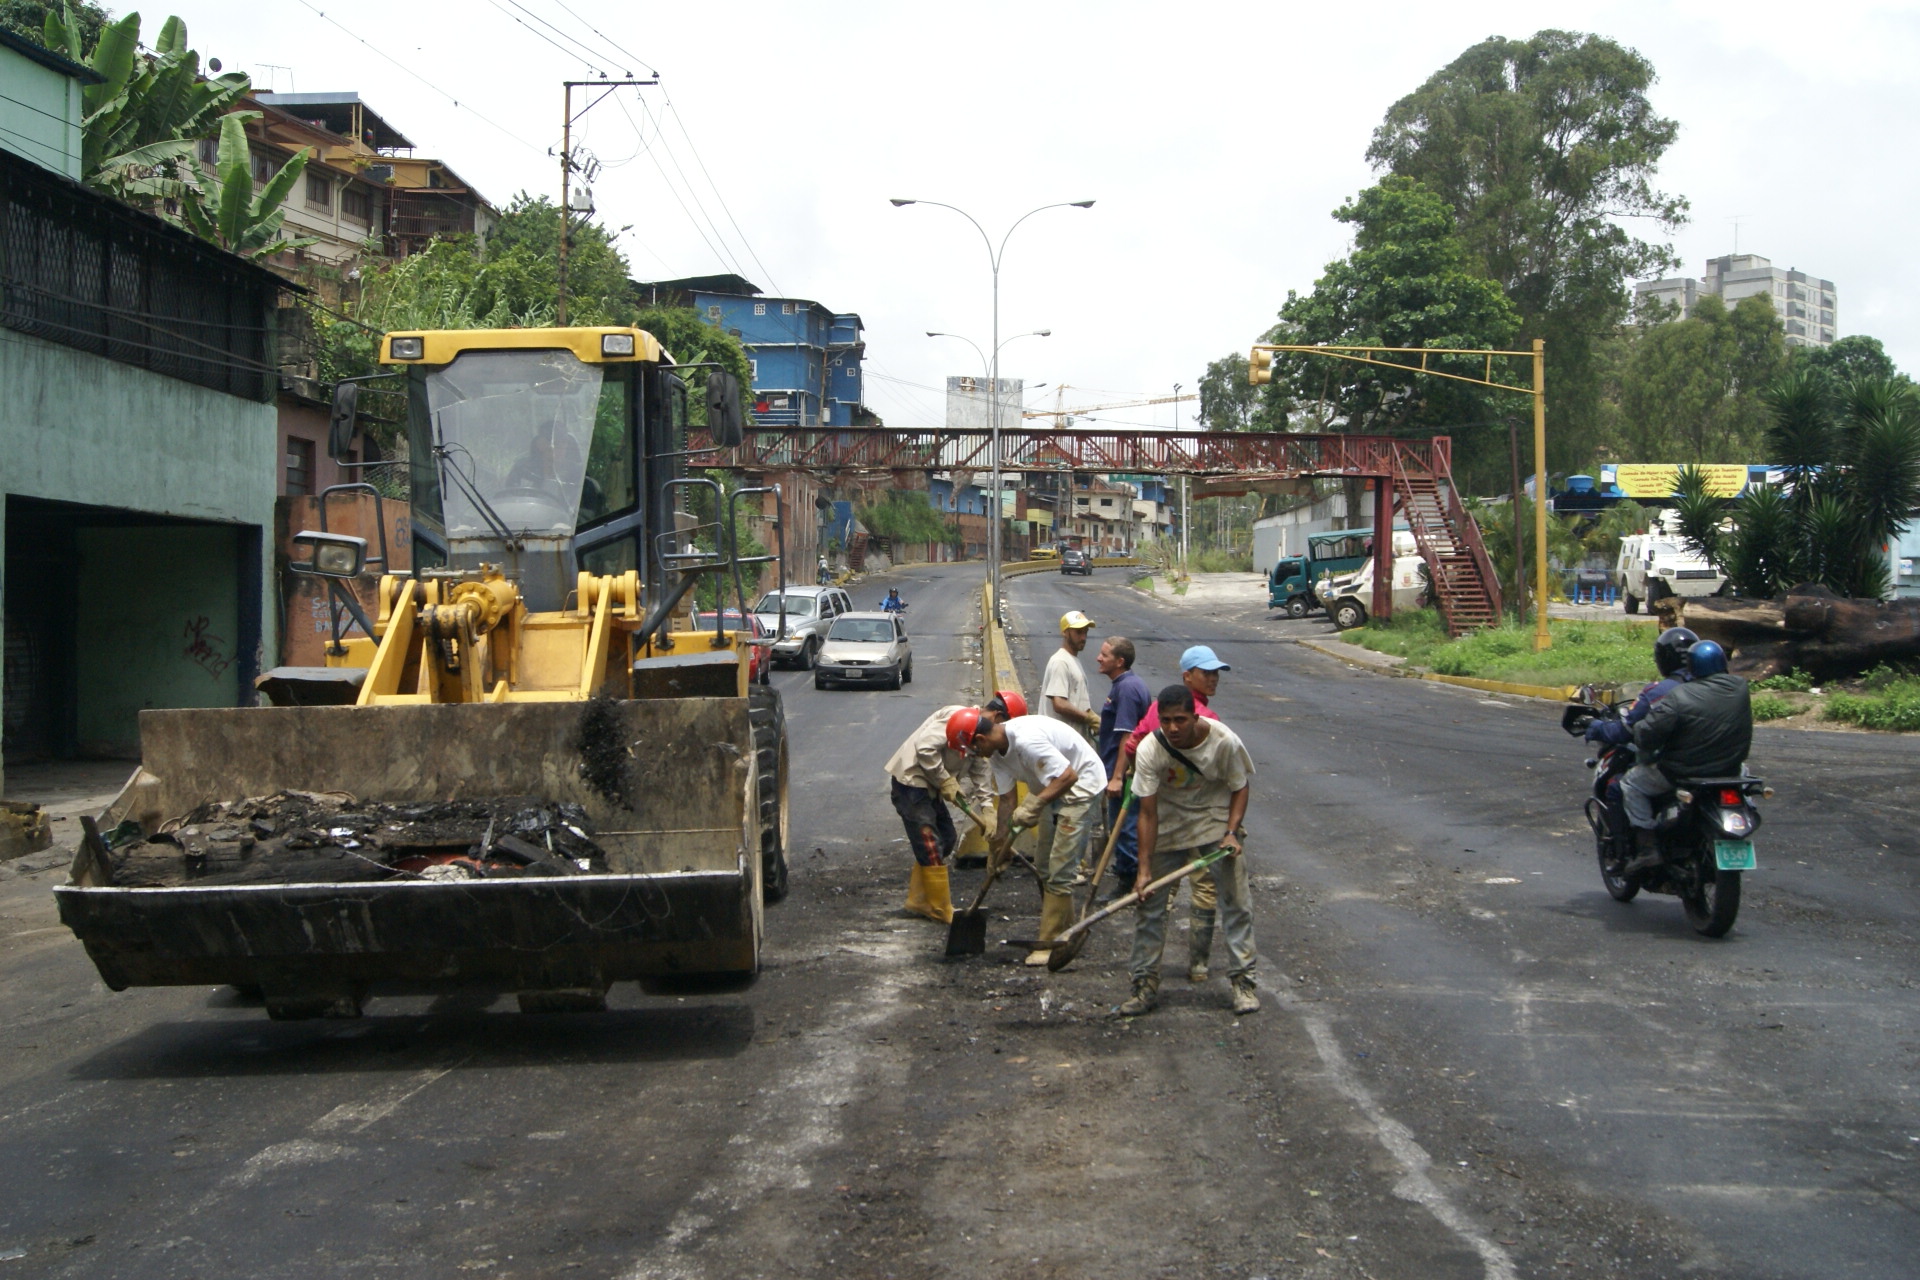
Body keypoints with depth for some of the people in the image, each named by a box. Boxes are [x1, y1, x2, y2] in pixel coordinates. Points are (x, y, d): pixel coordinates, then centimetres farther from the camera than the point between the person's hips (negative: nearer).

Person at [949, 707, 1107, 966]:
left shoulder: (1026, 741, -32)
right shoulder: (996, 751, -2)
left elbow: (1068, 775, -32)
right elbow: (1007, 800, 4)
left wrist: (1034, 806, -37)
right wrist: (1001, 843, 4)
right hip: (1054, 788, 10)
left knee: (1059, 869, -13)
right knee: (1042, 866, 14)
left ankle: (1051, 944, -7)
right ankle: (1064, 932, 26)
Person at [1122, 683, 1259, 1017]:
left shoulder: (1224, 741, -23)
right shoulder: (1149, 750, -23)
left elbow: (1240, 787, -6)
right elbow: (1148, 813, -20)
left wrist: (1232, 832, -20)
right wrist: (1144, 869, -22)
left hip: (1216, 820, 0)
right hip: (1168, 823, 0)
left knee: (1236, 899, -4)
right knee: (1150, 901, -2)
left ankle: (1242, 980, 7)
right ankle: (1145, 984, 9)